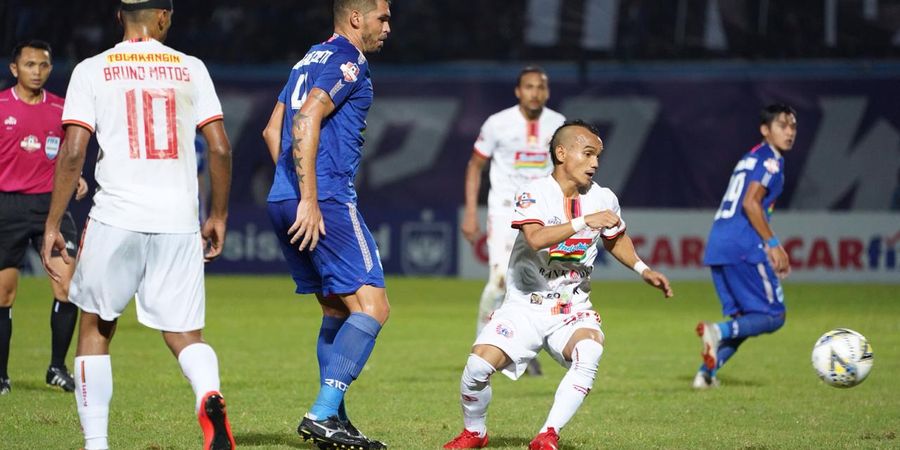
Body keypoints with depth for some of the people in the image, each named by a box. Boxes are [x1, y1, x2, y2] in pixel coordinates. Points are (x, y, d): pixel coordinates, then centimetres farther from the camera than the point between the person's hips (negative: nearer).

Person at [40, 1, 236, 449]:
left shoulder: (92, 71, 3)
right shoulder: (191, 69, 8)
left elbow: (72, 153, -5)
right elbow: (220, 149, 4)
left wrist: (52, 225, 1)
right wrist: (218, 216, 16)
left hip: (115, 219, -1)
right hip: (179, 223, 1)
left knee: (95, 327, 15)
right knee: (185, 335, 7)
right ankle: (208, 395, -25)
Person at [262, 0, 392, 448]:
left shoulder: (310, 60, 22)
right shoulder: (347, 61, -7)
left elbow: (272, 131, 24)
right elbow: (306, 121, -19)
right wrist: (310, 201, -21)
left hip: (282, 201, 10)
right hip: (327, 199, -10)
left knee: (337, 311, 16)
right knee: (372, 307, -11)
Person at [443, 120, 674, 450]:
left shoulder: (603, 199, 2)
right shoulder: (535, 194, -12)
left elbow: (616, 239, 24)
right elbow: (535, 238, -32)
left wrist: (642, 269, 10)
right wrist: (585, 222, -35)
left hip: (573, 311, 3)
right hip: (525, 306, -2)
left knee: (589, 350, -32)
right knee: (479, 363, -21)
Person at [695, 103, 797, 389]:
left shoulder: (752, 158, 25)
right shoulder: (770, 160, -4)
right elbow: (750, 203, -17)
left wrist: (772, 248, 25)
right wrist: (773, 244, -13)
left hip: (718, 247, 9)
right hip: (743, 250, -9)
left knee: (745, 319, 15)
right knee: (774, 316, -4)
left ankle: (706, 372, 1)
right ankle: (719, 331, -25)